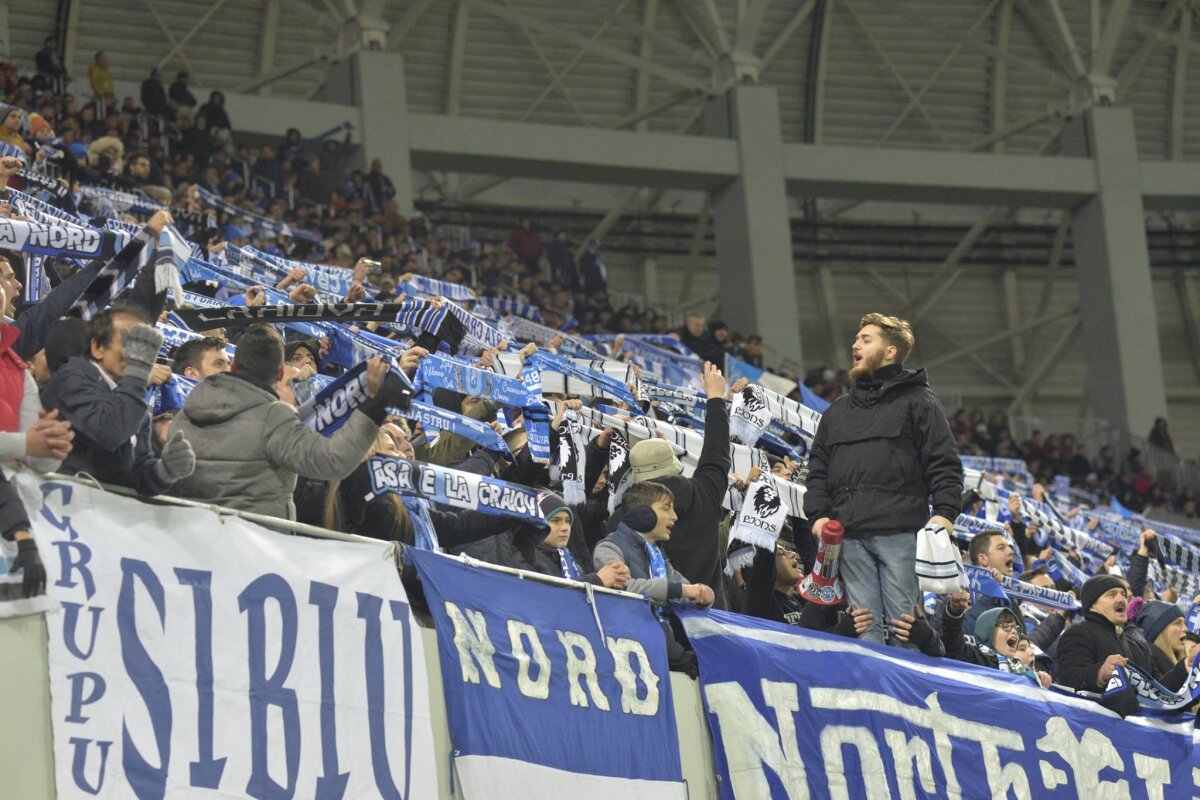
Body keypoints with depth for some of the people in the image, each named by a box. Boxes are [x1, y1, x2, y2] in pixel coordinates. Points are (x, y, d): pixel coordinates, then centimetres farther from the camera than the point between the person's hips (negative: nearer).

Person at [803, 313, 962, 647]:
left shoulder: (917, 401, 7)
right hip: (850, 536, 5)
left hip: (900, 532, -5)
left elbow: (945, 463, 0)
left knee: (904, 619, -6)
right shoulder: (838, 411, 24)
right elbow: (818, 468, 21)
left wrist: (945, 512, -12)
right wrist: (818, 513, 6)